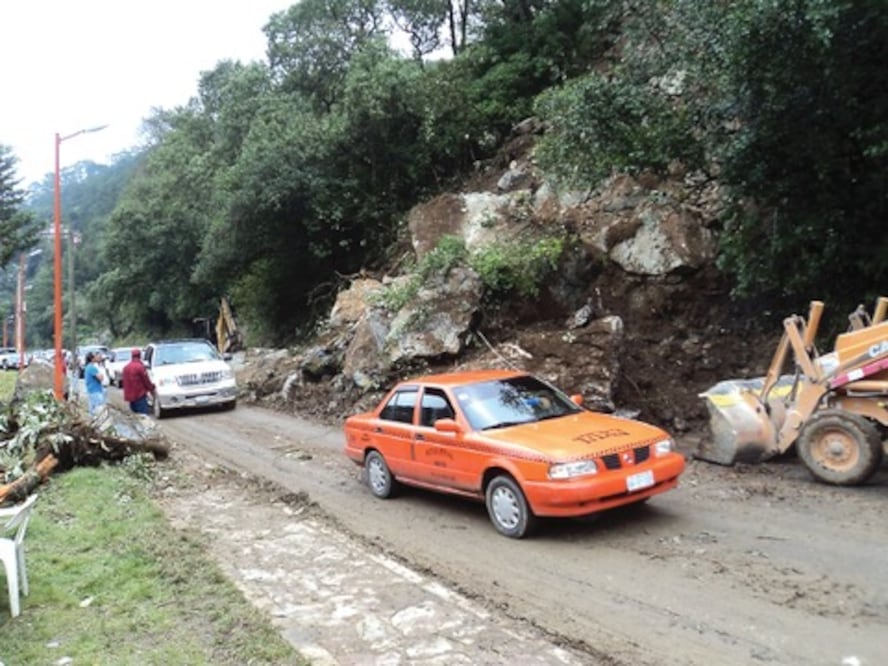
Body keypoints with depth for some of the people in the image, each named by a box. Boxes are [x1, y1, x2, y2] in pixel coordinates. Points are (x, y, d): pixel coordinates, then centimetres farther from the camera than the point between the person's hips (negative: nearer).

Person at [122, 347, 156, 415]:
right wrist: (152, 389, 8)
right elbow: (146, 381, -8)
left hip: (130, 396, 8)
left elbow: (125, 382, 14)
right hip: (140, 396, -8)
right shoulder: (140, 366, -13)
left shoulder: (126, 367, 9)